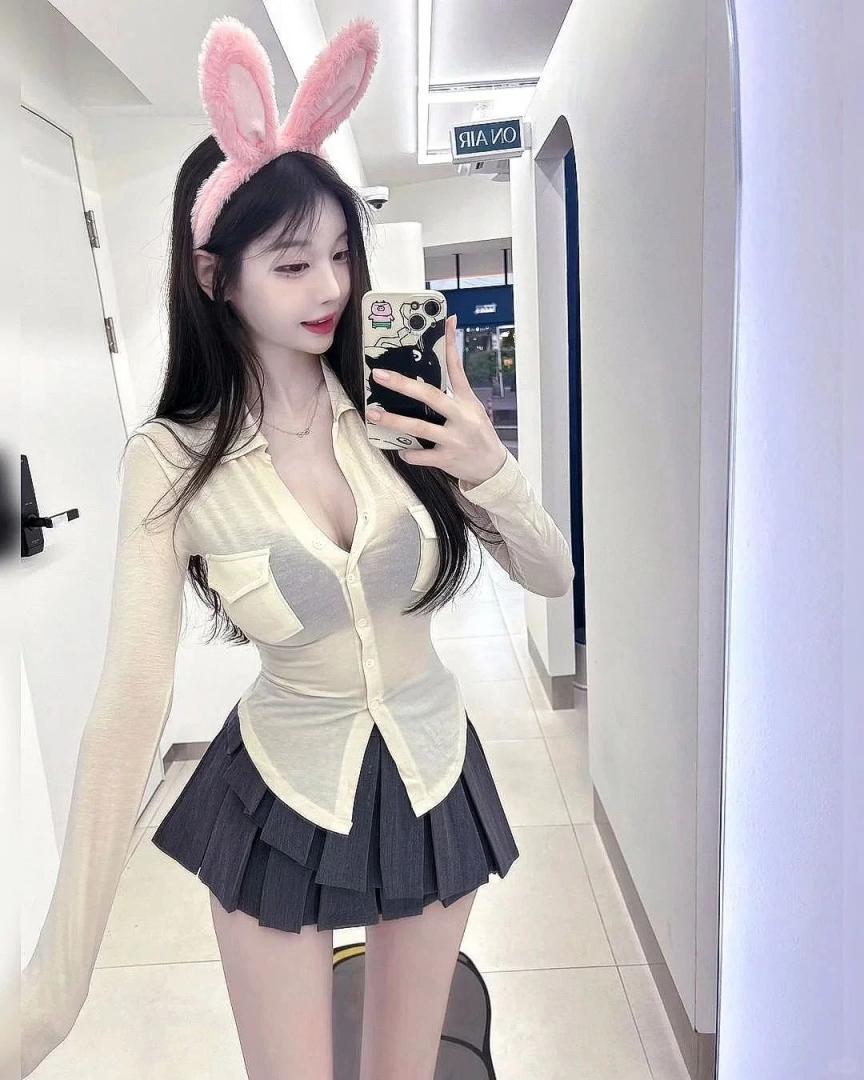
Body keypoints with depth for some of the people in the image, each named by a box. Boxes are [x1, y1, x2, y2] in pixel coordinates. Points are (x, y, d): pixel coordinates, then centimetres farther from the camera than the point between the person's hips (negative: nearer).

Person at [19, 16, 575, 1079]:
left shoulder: (400, 411, -12)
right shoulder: (171, 463, -17)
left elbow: (552, 576, -6)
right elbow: (129, 704, -20)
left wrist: (490, 470, -26)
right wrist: (54, 983, -21)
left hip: (434, 776, 2)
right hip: (280, 795, -1)